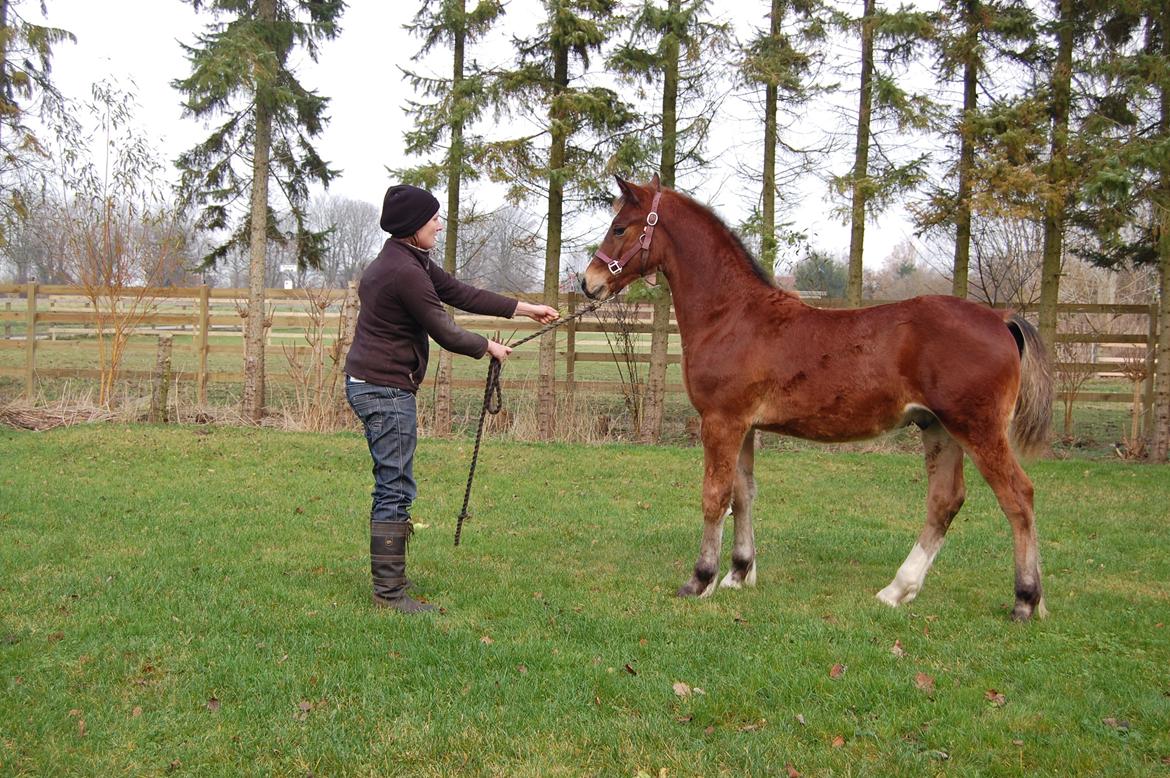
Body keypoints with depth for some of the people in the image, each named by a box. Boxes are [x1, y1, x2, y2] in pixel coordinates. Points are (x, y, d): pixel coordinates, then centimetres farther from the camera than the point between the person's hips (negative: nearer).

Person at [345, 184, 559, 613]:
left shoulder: (408, 260, 13)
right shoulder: (406, 271, -20)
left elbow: (462, 293, 15)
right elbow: (443, 331, -13)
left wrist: (525, 309, 16)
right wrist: (488, 347, 4)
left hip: (369, 383, 11)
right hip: (386, 388, -11)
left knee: (391, 487, 17)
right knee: (397, 489, -6)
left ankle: (388, 581, 25)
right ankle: (389, 592, 0)